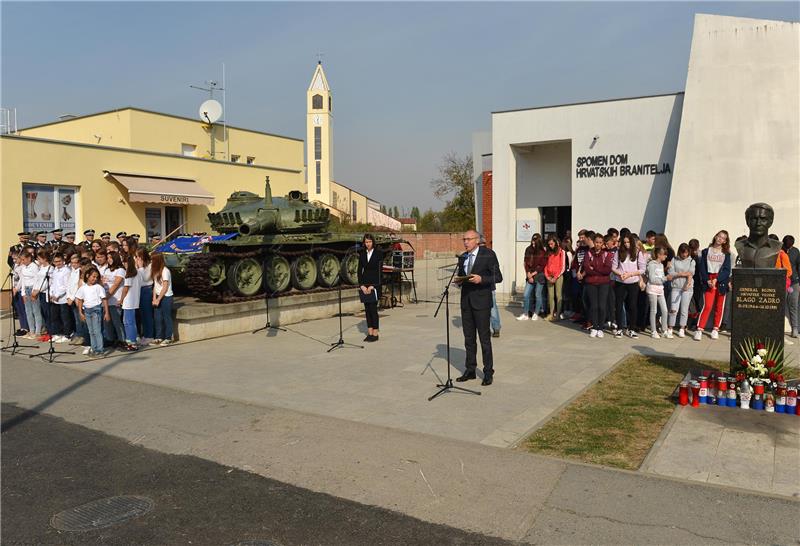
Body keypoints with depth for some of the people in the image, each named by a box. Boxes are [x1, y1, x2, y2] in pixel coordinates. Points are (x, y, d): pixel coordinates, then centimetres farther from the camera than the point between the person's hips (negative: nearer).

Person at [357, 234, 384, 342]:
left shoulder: (379, 253, -4)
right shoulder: (362, 253, 8)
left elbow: (380, 270, -8)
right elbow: (360, 270, 8)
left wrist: (372, 286, -12)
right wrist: (362, 285, -3)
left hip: (374, 284, -4)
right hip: (364, 285, 4)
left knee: (373, 309, -7)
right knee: (367, 309, 5)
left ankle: (375, 334, -1)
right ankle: (369, 332, 11)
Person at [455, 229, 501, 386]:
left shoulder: (488, 254, -5)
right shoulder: (462, 257, 13)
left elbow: (498, 277, -7)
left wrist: (481, 279, -21)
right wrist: (459, 281, 0)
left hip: (481, 301, -6)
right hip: (466, 301, 6)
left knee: (484, 338, -1)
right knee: (469, 338, 11)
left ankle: (488, 373, 8)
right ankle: (470, 370, 21)